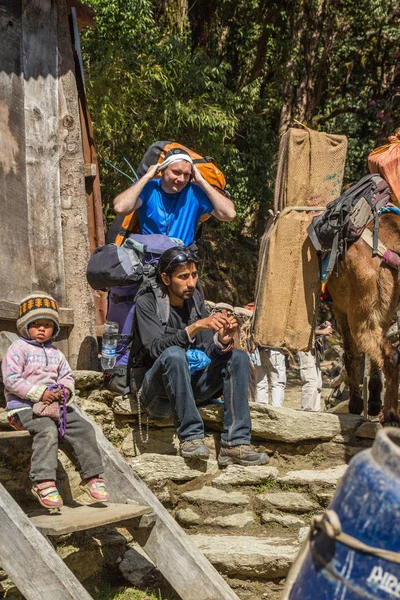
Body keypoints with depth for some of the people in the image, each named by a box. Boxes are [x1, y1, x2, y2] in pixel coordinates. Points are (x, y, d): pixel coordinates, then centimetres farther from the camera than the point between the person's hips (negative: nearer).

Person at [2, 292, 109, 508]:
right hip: (25, 407, -7)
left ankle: (92, 477, -1)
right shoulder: (18, 349, -3)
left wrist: (66, 388, -5)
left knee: (84, 428, -8)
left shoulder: (55, 353, 19)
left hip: (55, 403, 7)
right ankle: (43, 482, -40)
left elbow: (67, 375, 22)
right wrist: (39, 393, -22)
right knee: (47, 430, -35)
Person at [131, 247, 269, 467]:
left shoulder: (195, 300, 7)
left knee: (238, 358, -12)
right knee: (174, 354, -34)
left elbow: (209, 351, 3)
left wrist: (222, 341, -20)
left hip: (191, 387, 6)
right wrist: (196, 327, -31)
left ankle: (235, 444, -24)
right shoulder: (147, 303, -9)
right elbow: (157, 348, -22)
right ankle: (190, 436, -30)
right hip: (156, 390, -6)